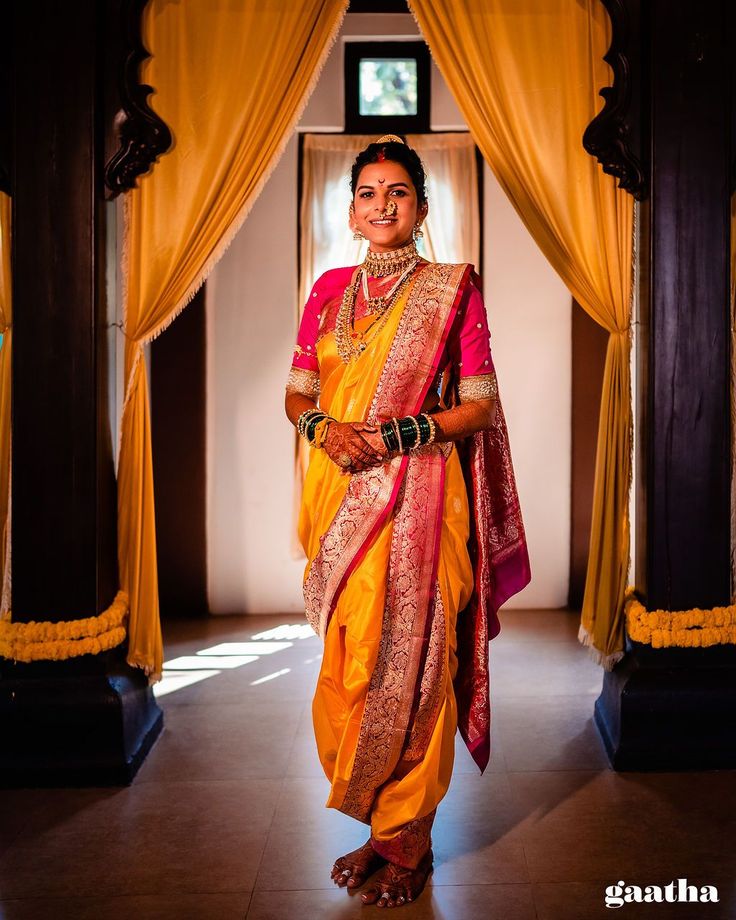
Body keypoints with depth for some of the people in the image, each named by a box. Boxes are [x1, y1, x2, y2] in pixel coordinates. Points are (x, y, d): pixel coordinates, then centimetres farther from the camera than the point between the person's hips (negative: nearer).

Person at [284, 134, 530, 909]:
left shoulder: (453, 288, -1)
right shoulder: (329, 290, 11)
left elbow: (480, 407, -3)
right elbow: (296, 394, 14)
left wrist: (398, 433, -16)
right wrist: (324, 428, -8)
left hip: (417, 497, -4)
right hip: (342, 496, 4)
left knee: (408, 664, -2)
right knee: (348, 663, 7)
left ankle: (408, 843, 15)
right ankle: (376, 824, 24)